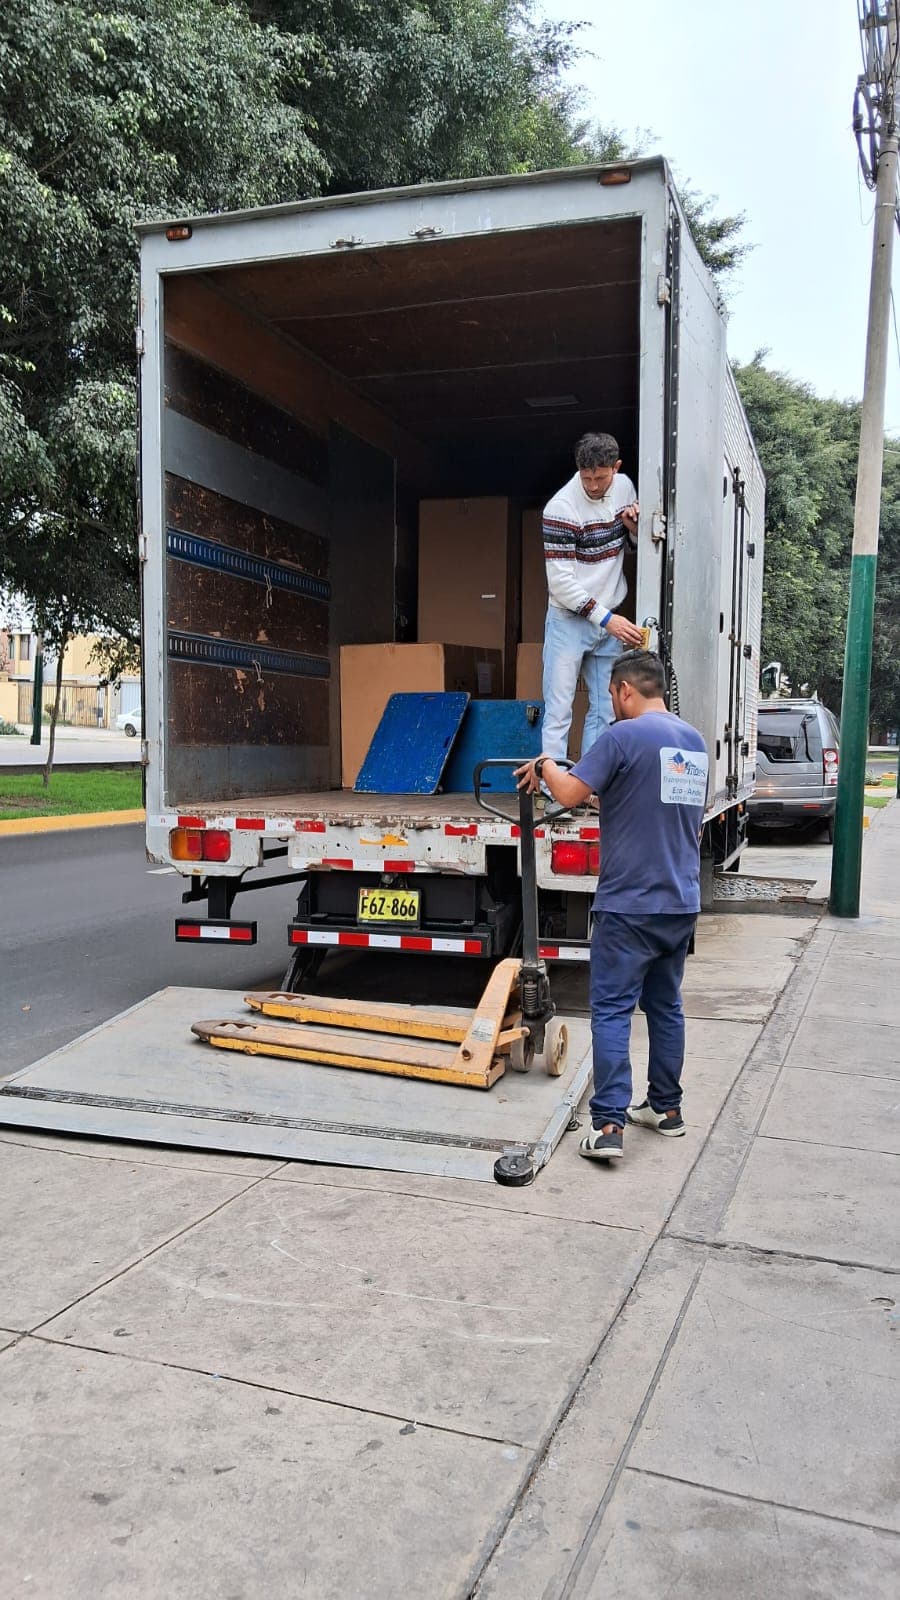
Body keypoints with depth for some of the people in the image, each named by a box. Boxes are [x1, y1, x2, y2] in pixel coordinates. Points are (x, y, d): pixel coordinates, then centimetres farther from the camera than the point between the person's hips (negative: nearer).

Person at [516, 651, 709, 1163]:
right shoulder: (696, 741, 12)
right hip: (683, 902, 7)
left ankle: (608, 1125, -6)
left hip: (630, 904, -7)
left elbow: (571, 793, -16)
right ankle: (666, 1107, 26)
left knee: (612, 1010, -3)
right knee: (666, 1005, 17)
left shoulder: (624, 736, -13)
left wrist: (544, 765, 4)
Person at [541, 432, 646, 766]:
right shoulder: (561, 507, -17)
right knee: (558, 711, -7)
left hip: (610, 620, 6)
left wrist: (634, 527, -6)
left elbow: (640, 545, 18)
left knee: (604, 711, 8)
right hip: (569, 620, -6)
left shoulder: (625, 486, 2)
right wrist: (604, 618, -22)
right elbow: (560, 581, -19)